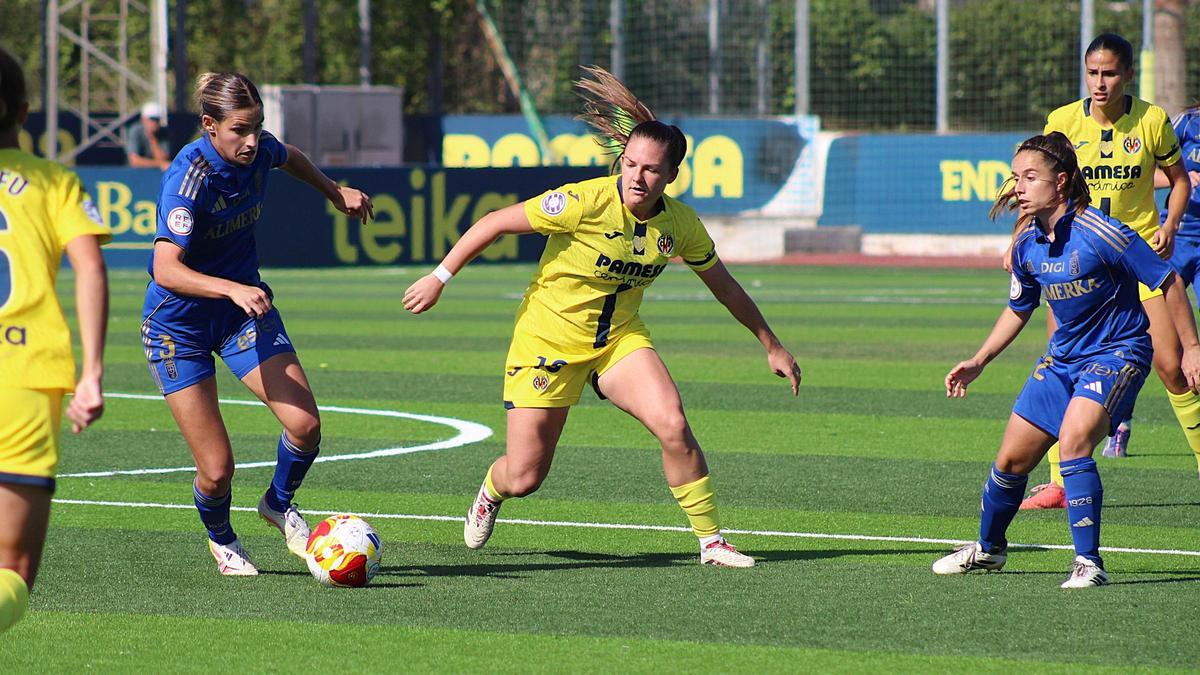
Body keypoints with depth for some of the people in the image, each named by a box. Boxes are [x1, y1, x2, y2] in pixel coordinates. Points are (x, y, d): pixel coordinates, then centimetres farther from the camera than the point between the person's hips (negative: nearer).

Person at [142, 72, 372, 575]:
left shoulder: (258, 151, -9)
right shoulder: (189, 176, -28)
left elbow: (289, 158, 19)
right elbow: (166, 269, -37)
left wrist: (335, 192, 31)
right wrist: (233, 289, -50)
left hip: (245, 307, 5)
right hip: (179, 323, -5)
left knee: (305, 424, -14)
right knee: (217, 471, -6)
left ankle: (278, 504, 18)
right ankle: (221, 539, 29)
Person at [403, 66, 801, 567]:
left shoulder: (680, 225, -8)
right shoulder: (587, 202, -24)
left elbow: (724, 287, 10)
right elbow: (495, 223, -15)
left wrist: (772, 347, 15)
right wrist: (440, 278, -14)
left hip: (620, 338, 4)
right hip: (548, 339, -3)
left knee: (673, 425, -23)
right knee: (524, 478, -4)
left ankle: (711, 541, -7)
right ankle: (491, 490, 36)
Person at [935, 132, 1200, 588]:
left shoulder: (1100, 233, -22)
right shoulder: (1027, 245, -1)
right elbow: (1018, 309, 18)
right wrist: (979, 362, 11)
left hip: (1117, 352, -7)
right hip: (1062, 357, 7)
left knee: (1073, 441, -29)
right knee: (1011, 459, 7)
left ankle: (1088, 562, -22)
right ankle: (988, 547, 34)